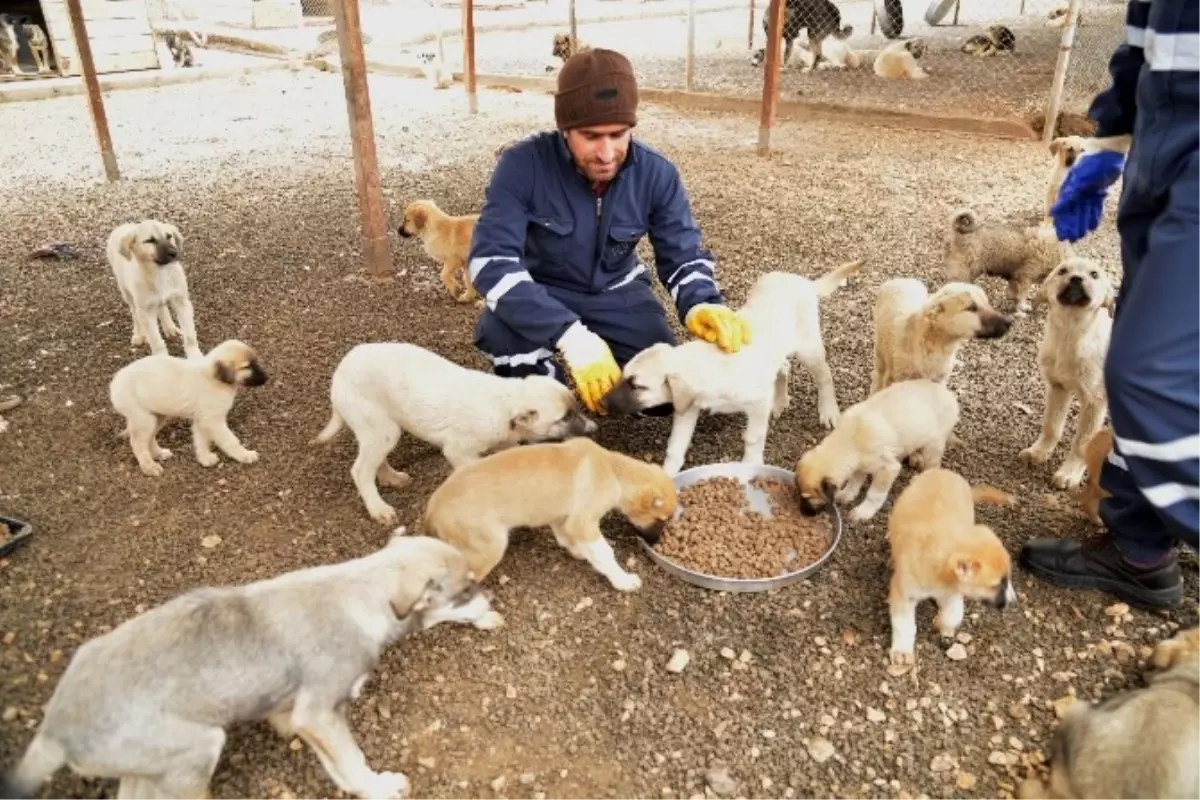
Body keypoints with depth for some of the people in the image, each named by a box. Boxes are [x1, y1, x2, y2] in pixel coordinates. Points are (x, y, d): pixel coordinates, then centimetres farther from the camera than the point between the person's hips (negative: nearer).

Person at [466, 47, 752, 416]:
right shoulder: (523, 165, -26)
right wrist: (571, 335, -49)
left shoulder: (657, 174, -17)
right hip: (541, 292, -2)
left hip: (616, 292, 3)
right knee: (503, 328, -36)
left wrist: (702, 305, -38)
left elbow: (683, 255, -11)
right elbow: (491, 260, -35)